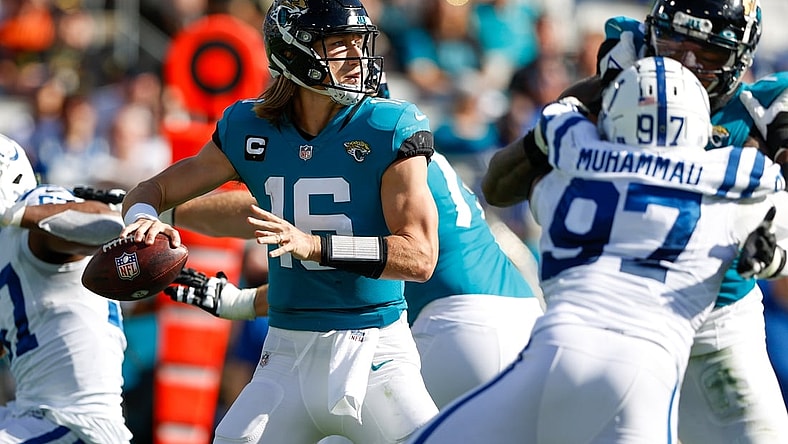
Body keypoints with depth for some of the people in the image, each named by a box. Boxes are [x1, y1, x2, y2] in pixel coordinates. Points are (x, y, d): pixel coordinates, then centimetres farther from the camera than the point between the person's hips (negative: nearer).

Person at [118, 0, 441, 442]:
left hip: (374, 352, -3)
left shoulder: (389, 131, -9)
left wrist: (313, 245, -28)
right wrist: (144, 218, -14)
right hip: (288, 355, 3)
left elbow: (421, 256, -16)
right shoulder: (250, 130, 2)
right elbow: (153, 191, 12)